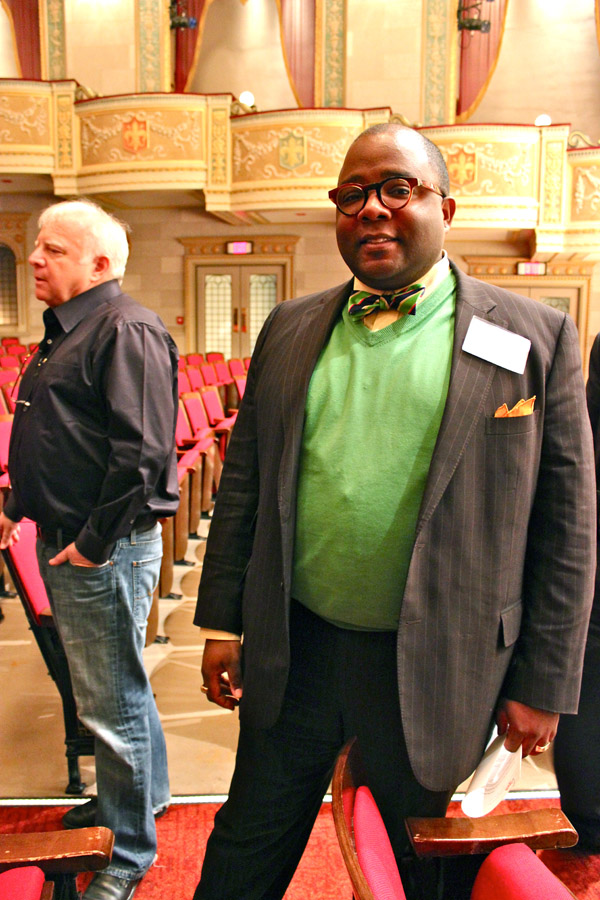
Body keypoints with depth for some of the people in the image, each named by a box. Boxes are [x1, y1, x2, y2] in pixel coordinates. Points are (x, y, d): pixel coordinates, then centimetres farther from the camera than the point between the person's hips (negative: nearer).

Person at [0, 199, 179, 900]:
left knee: (113, 703, 5)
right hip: (62, 544, 10)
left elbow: (142, 452, -24)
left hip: (104, 552, -10)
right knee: (111, 689, 24)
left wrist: (94, 541, -20)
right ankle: (144, 792, 46)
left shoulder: (126, 330, -16)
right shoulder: (64, 332, 16)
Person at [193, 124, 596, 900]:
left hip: (435, 673, -2)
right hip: (293, 654, 3)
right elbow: (244, 481, 7)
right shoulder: (289, 329, 4)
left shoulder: (534, 337, -6)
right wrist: (222, 623, 5)